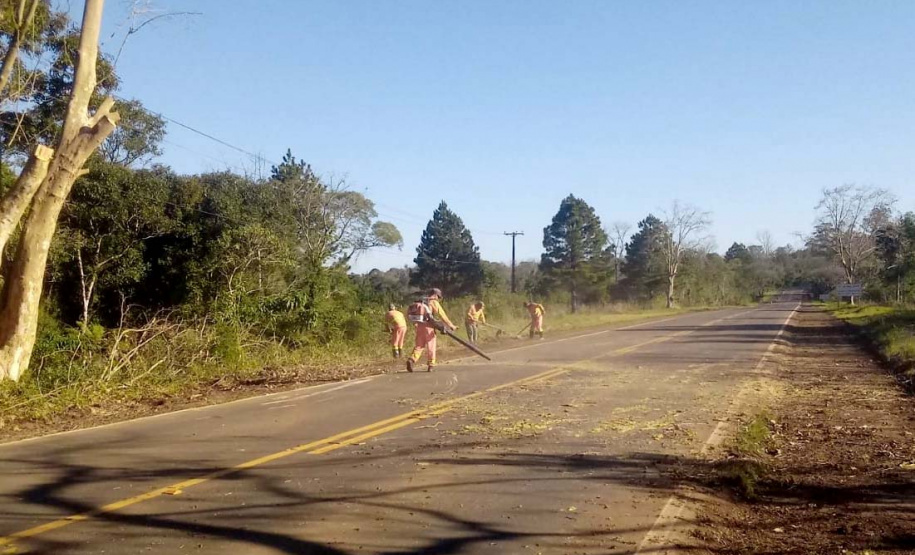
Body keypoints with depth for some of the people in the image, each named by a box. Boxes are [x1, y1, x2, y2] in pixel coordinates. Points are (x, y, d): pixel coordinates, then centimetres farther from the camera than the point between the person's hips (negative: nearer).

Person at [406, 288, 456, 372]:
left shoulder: (421, 302, 19)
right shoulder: (434, 302, 0)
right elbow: (442, 315, -4)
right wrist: (451, 326, 2)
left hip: (419, 325, 5)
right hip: (428, 325, -5)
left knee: (419, 345, 9)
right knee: (431, 346, 7)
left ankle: (411, 360, -12)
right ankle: (431, 365, 10)